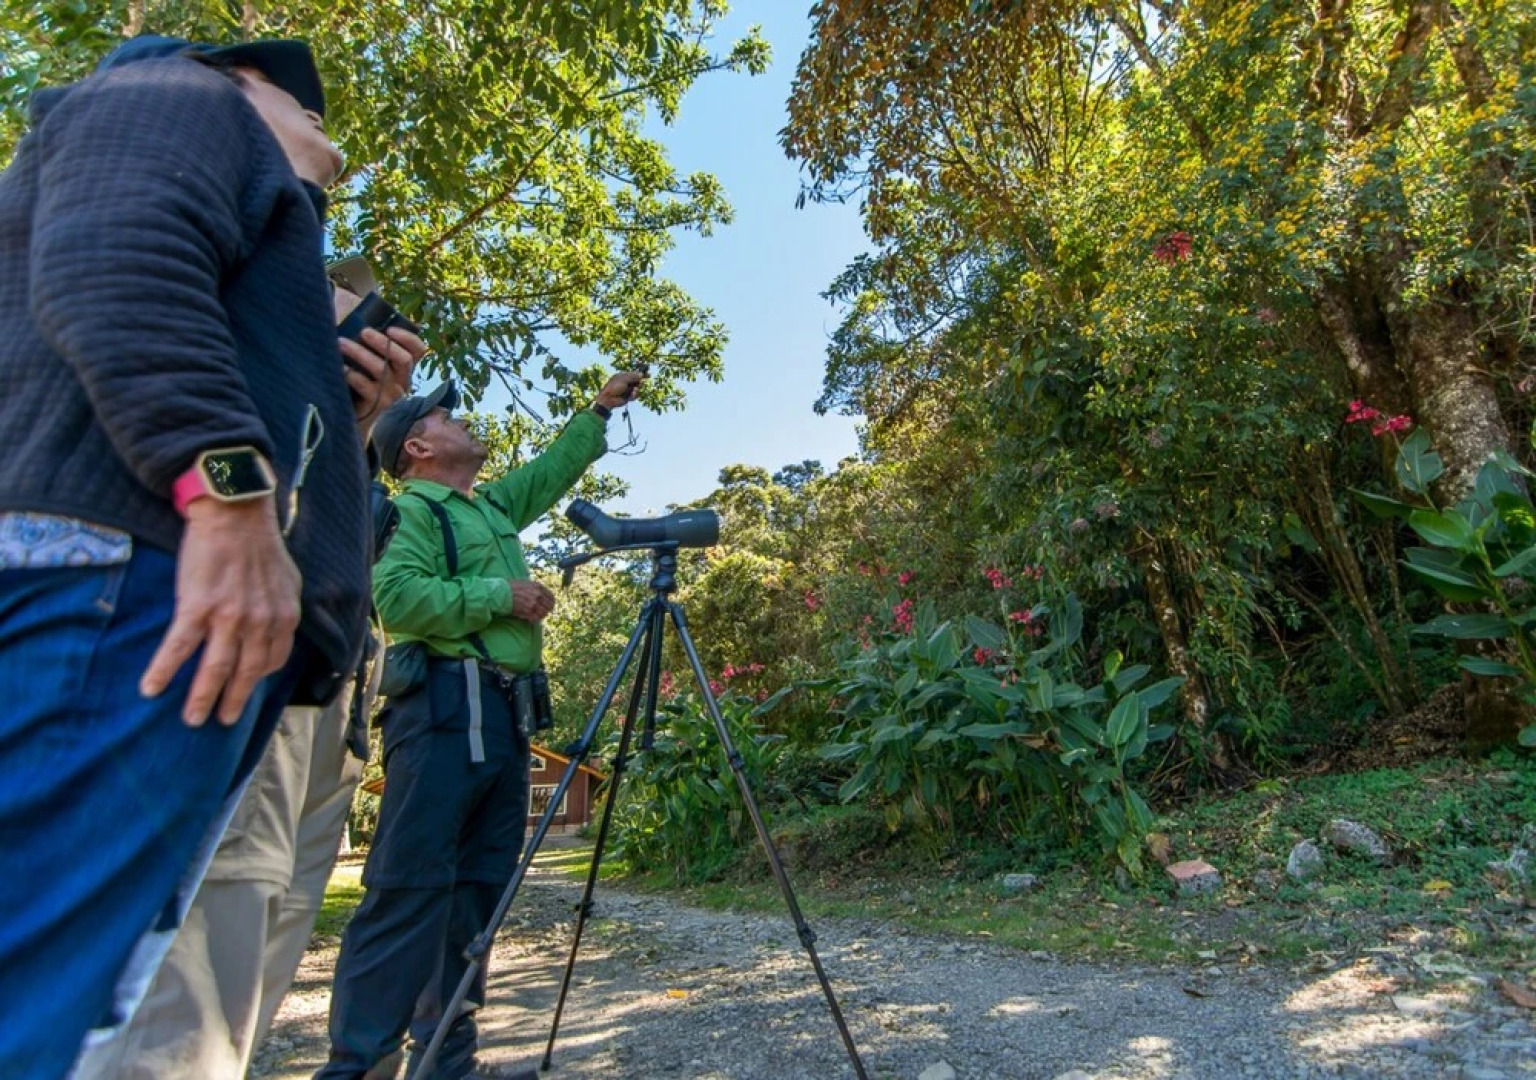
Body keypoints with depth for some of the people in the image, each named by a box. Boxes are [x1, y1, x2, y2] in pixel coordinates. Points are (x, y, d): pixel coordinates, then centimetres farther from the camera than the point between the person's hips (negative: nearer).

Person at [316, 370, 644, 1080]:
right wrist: (500, 595, -12)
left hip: (504, 713, 8)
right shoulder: (412, 509, -1)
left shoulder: (494, 506, 24)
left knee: (480, 885, 8)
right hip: (445, 707, -8)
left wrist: (600, 411, 35)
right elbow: (398, 594, -17)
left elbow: (554, 468, 36)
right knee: (409, 883, -9)